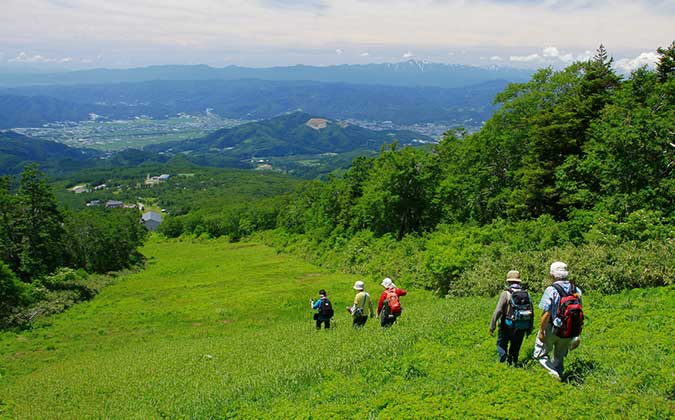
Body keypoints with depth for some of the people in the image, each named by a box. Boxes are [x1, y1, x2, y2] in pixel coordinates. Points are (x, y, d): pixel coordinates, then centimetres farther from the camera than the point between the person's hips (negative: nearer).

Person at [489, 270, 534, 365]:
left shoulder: (506, 294, -11)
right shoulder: (526, 294, 4)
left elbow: (498, 311, -15)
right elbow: (531, 313, 7)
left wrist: (492, 326, -10)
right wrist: (529, 328, 17)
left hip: (508, 326, -4)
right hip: (521, 328, 4)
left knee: (501, 345, 10)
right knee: (515, 348, 18)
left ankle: (503, 361, -6)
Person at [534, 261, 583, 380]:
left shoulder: (551, 290, -19)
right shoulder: (576, 290, -1)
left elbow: (546, 314, -21)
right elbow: (579, 311, 7)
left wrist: (541, 331, -10)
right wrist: (576, 334, 17)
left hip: (552, 330, -5)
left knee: (540, 353, 9)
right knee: (559, 357, 21)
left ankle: (554, 372, -9)